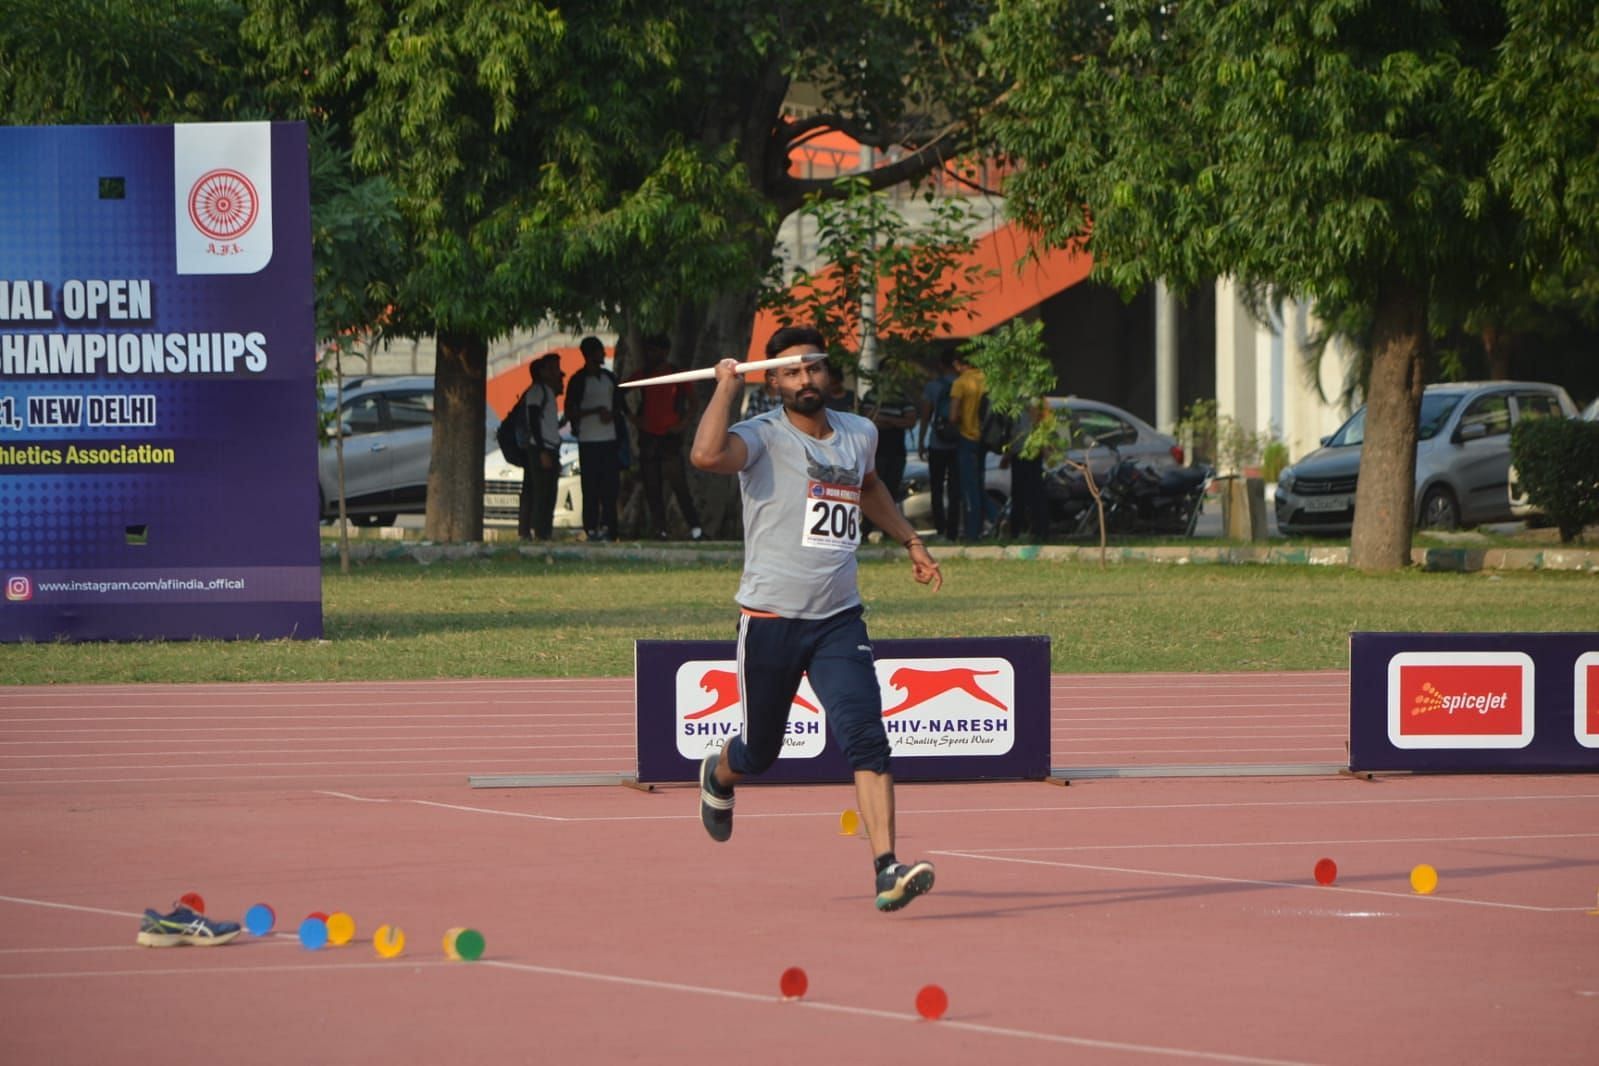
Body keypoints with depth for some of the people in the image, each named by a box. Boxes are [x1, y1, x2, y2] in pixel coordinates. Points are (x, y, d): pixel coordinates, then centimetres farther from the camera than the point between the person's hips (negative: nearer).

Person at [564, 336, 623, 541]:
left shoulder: (609, 378, 14)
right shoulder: (578, 381, -4)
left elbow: (618, 405, 21)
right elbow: (570, 413, -6)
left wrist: (612, 414, -1)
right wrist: (596, 411, -15)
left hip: (610, 439, 5)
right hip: (588, 441, -5)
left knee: (611, 486, 1)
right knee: (591, 488, -5)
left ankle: (607, 527, 7)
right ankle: (591, 529, -3)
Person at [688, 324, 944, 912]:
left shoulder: (860, 434, 10)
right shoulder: (762, 437, -8)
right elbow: (707, 455, -32)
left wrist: (910, 540, 31)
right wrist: (726, 386, -20)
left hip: (839, 621, 3)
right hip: (770, 618, -3)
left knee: (866, 739, -16)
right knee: (759, 752, 12)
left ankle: (887, 868, -23)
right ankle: (719, 776, 49)